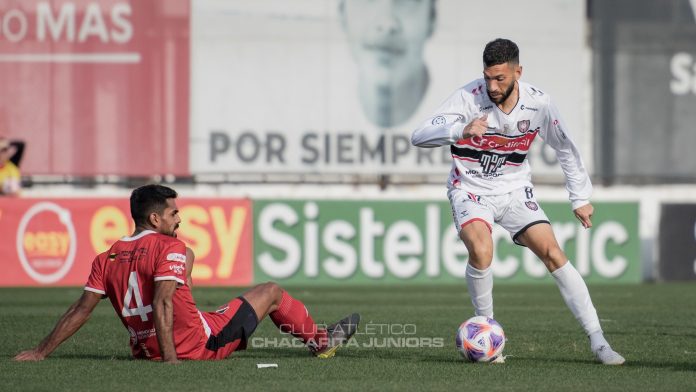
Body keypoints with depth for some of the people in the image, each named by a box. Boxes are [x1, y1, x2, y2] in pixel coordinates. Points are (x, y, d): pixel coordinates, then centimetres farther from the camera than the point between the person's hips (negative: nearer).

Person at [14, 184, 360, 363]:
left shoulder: (107, 259, 1)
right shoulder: (169, 248, -16)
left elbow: (81, 310, -4)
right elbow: (162, 304, -27)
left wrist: (41, 352, -2)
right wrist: (171, 359, -30)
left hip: (145, 349, 7)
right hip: (199, 345, -7)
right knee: (271, 292, 11)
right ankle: (320, 341, 35)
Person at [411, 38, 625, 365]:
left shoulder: (537, 103, -11)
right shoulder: (469, 97, -20)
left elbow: (565, 148, 7)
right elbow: (419, 137, -26)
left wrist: (580, 198, 8)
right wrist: (462, 131, -43)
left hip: (514, 191, 2)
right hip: (470, 189, -2)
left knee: (553, 253, -12)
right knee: (480, 250, -30)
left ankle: (597, 341, -8)